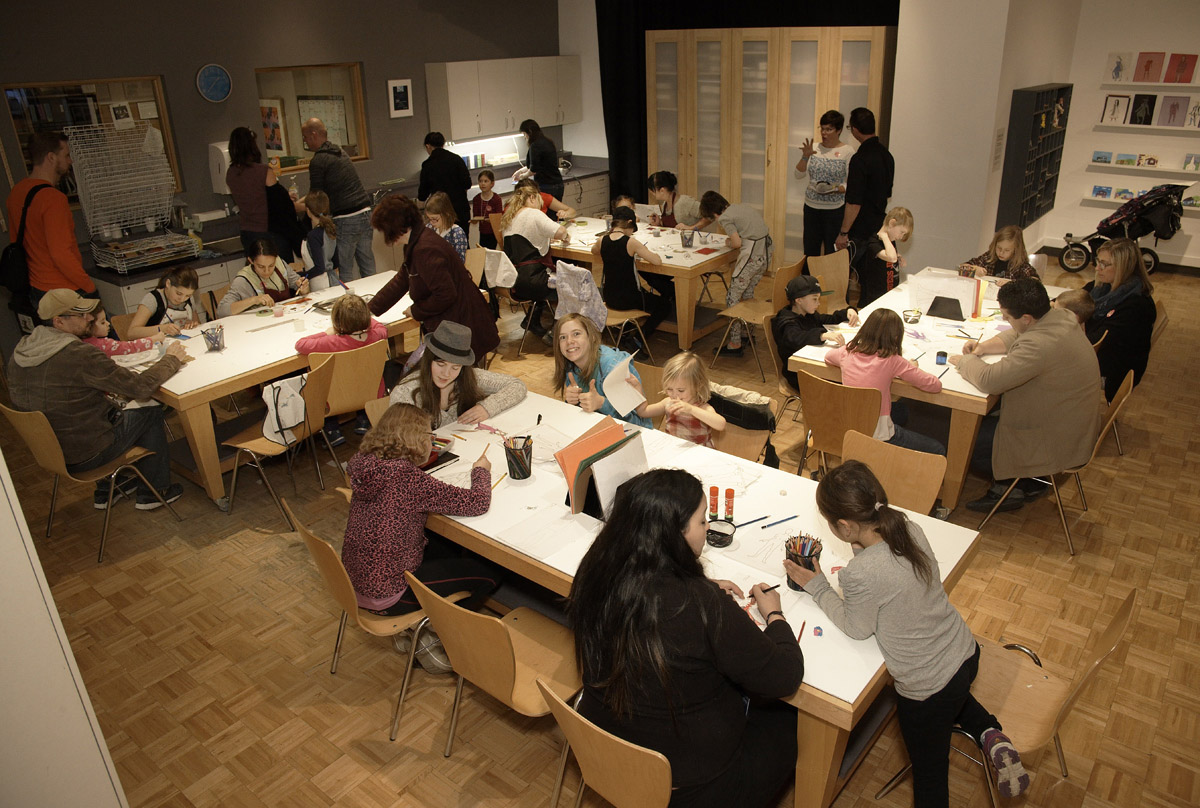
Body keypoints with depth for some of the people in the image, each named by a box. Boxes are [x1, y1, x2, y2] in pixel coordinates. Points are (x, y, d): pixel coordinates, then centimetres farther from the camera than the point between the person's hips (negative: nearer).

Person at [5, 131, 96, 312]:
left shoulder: (16, 192, 8)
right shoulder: (52, 198, -21)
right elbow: (61, 254, -24)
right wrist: (90, 286, -14)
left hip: (35, 291, 9)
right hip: (64, 295, -9)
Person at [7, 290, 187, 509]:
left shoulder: (20, 351, -2)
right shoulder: (80, 355, -27)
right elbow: (141, 386, -22)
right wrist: (171, 360, -7)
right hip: (85, 456, -8)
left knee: (111, 407, 29)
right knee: (151, 413, 9)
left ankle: (105, 492, 31)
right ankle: (152, 493, 20)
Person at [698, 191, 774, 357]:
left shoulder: (724, 218, -6)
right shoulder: (741, 206, 18)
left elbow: (737, 243, -13)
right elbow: (763, 223, 22)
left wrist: (729, 243, 10)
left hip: (753, 255, -9)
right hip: (768, 249, 9)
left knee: (732, 299, 0)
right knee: (748, 292, 25)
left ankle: (735, 345, 2)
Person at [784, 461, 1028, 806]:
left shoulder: (859, 574, -33)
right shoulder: (910, 528, -12)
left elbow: (856, 629, -13)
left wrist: (817, 587, -5)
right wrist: (860, 548, -8)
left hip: (927, 690, -7)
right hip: (966, 654, 7)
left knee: (929, 772, 17)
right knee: (951, 692, 40)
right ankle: (990, 734, 20)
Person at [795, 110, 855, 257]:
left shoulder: (847, 151, -5)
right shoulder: (814, 148, 6)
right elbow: (799, 175, 3)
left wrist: (837, 189, -23)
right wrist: (805, 157, -11)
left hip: (835, 209, -4)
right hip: (811, 206, 4)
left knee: (832, 252, 1)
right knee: (810, 249, 9)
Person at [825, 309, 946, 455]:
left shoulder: (847, 352, -5)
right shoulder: (891, 361, -18)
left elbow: (827, 357, 22)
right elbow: (935, 385, -15)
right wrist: (913, 368, 3)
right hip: (878, 435, -6)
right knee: (938, 450, 12)